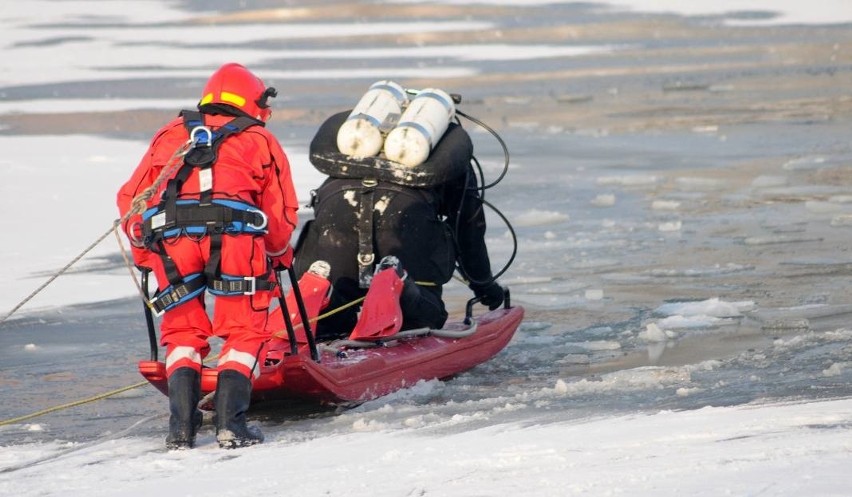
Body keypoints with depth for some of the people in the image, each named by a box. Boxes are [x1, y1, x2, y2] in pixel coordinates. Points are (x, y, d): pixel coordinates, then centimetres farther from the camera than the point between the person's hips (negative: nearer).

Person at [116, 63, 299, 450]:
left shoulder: (170, 135, 30)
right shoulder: (260, 141, 24)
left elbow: (131, 199, 26)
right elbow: (281, 214, 20)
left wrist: (145, 253, 35)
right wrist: (278, 257, 37)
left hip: (171, 240, 2)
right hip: (236, 234, -2)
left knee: (182, 331, 16)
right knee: (244, 331, 10)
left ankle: (181, 425, 3)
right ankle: (231, 422, -5)